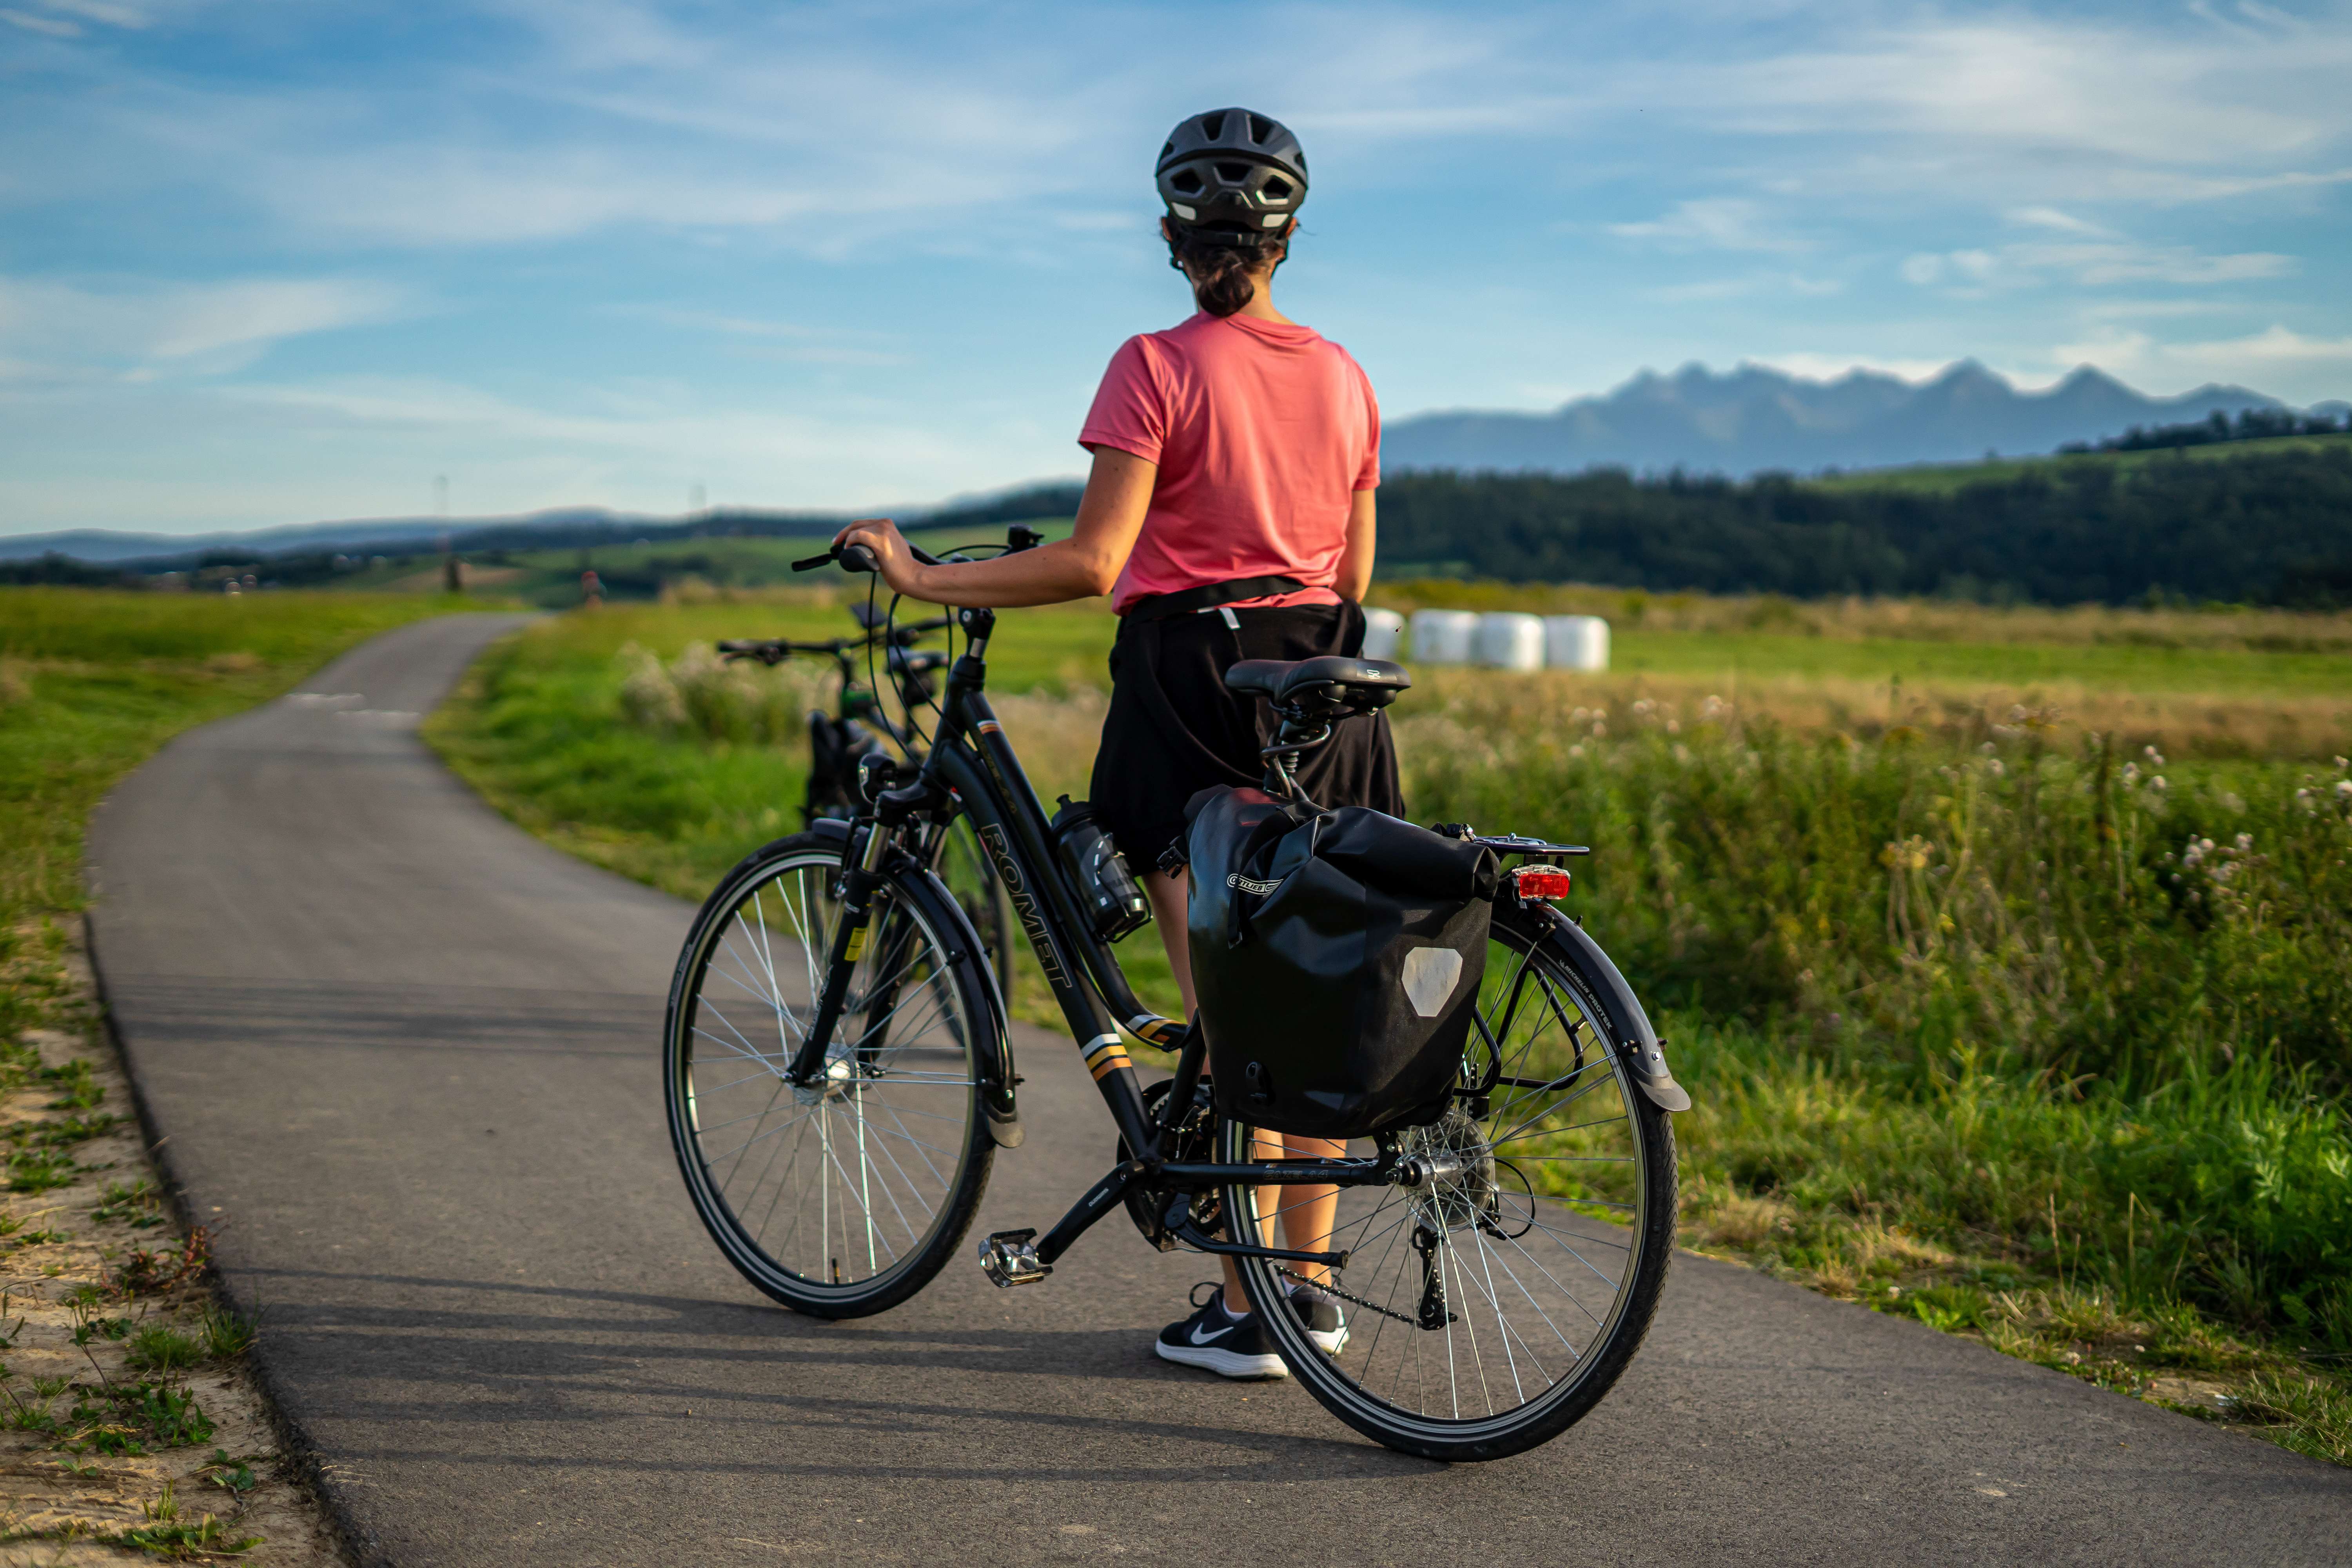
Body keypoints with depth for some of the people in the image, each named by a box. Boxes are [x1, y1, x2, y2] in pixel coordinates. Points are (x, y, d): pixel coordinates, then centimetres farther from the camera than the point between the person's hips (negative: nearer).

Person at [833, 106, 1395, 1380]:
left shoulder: (1158, 367, -9)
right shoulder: (1342, 376, 8)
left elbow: (1091, 563, -17)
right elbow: (1353, 576, 11)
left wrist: (920, 576, -9)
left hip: (1193, 681, -5)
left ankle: (1244, 1311, 6)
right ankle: (1311, 1286, 19)